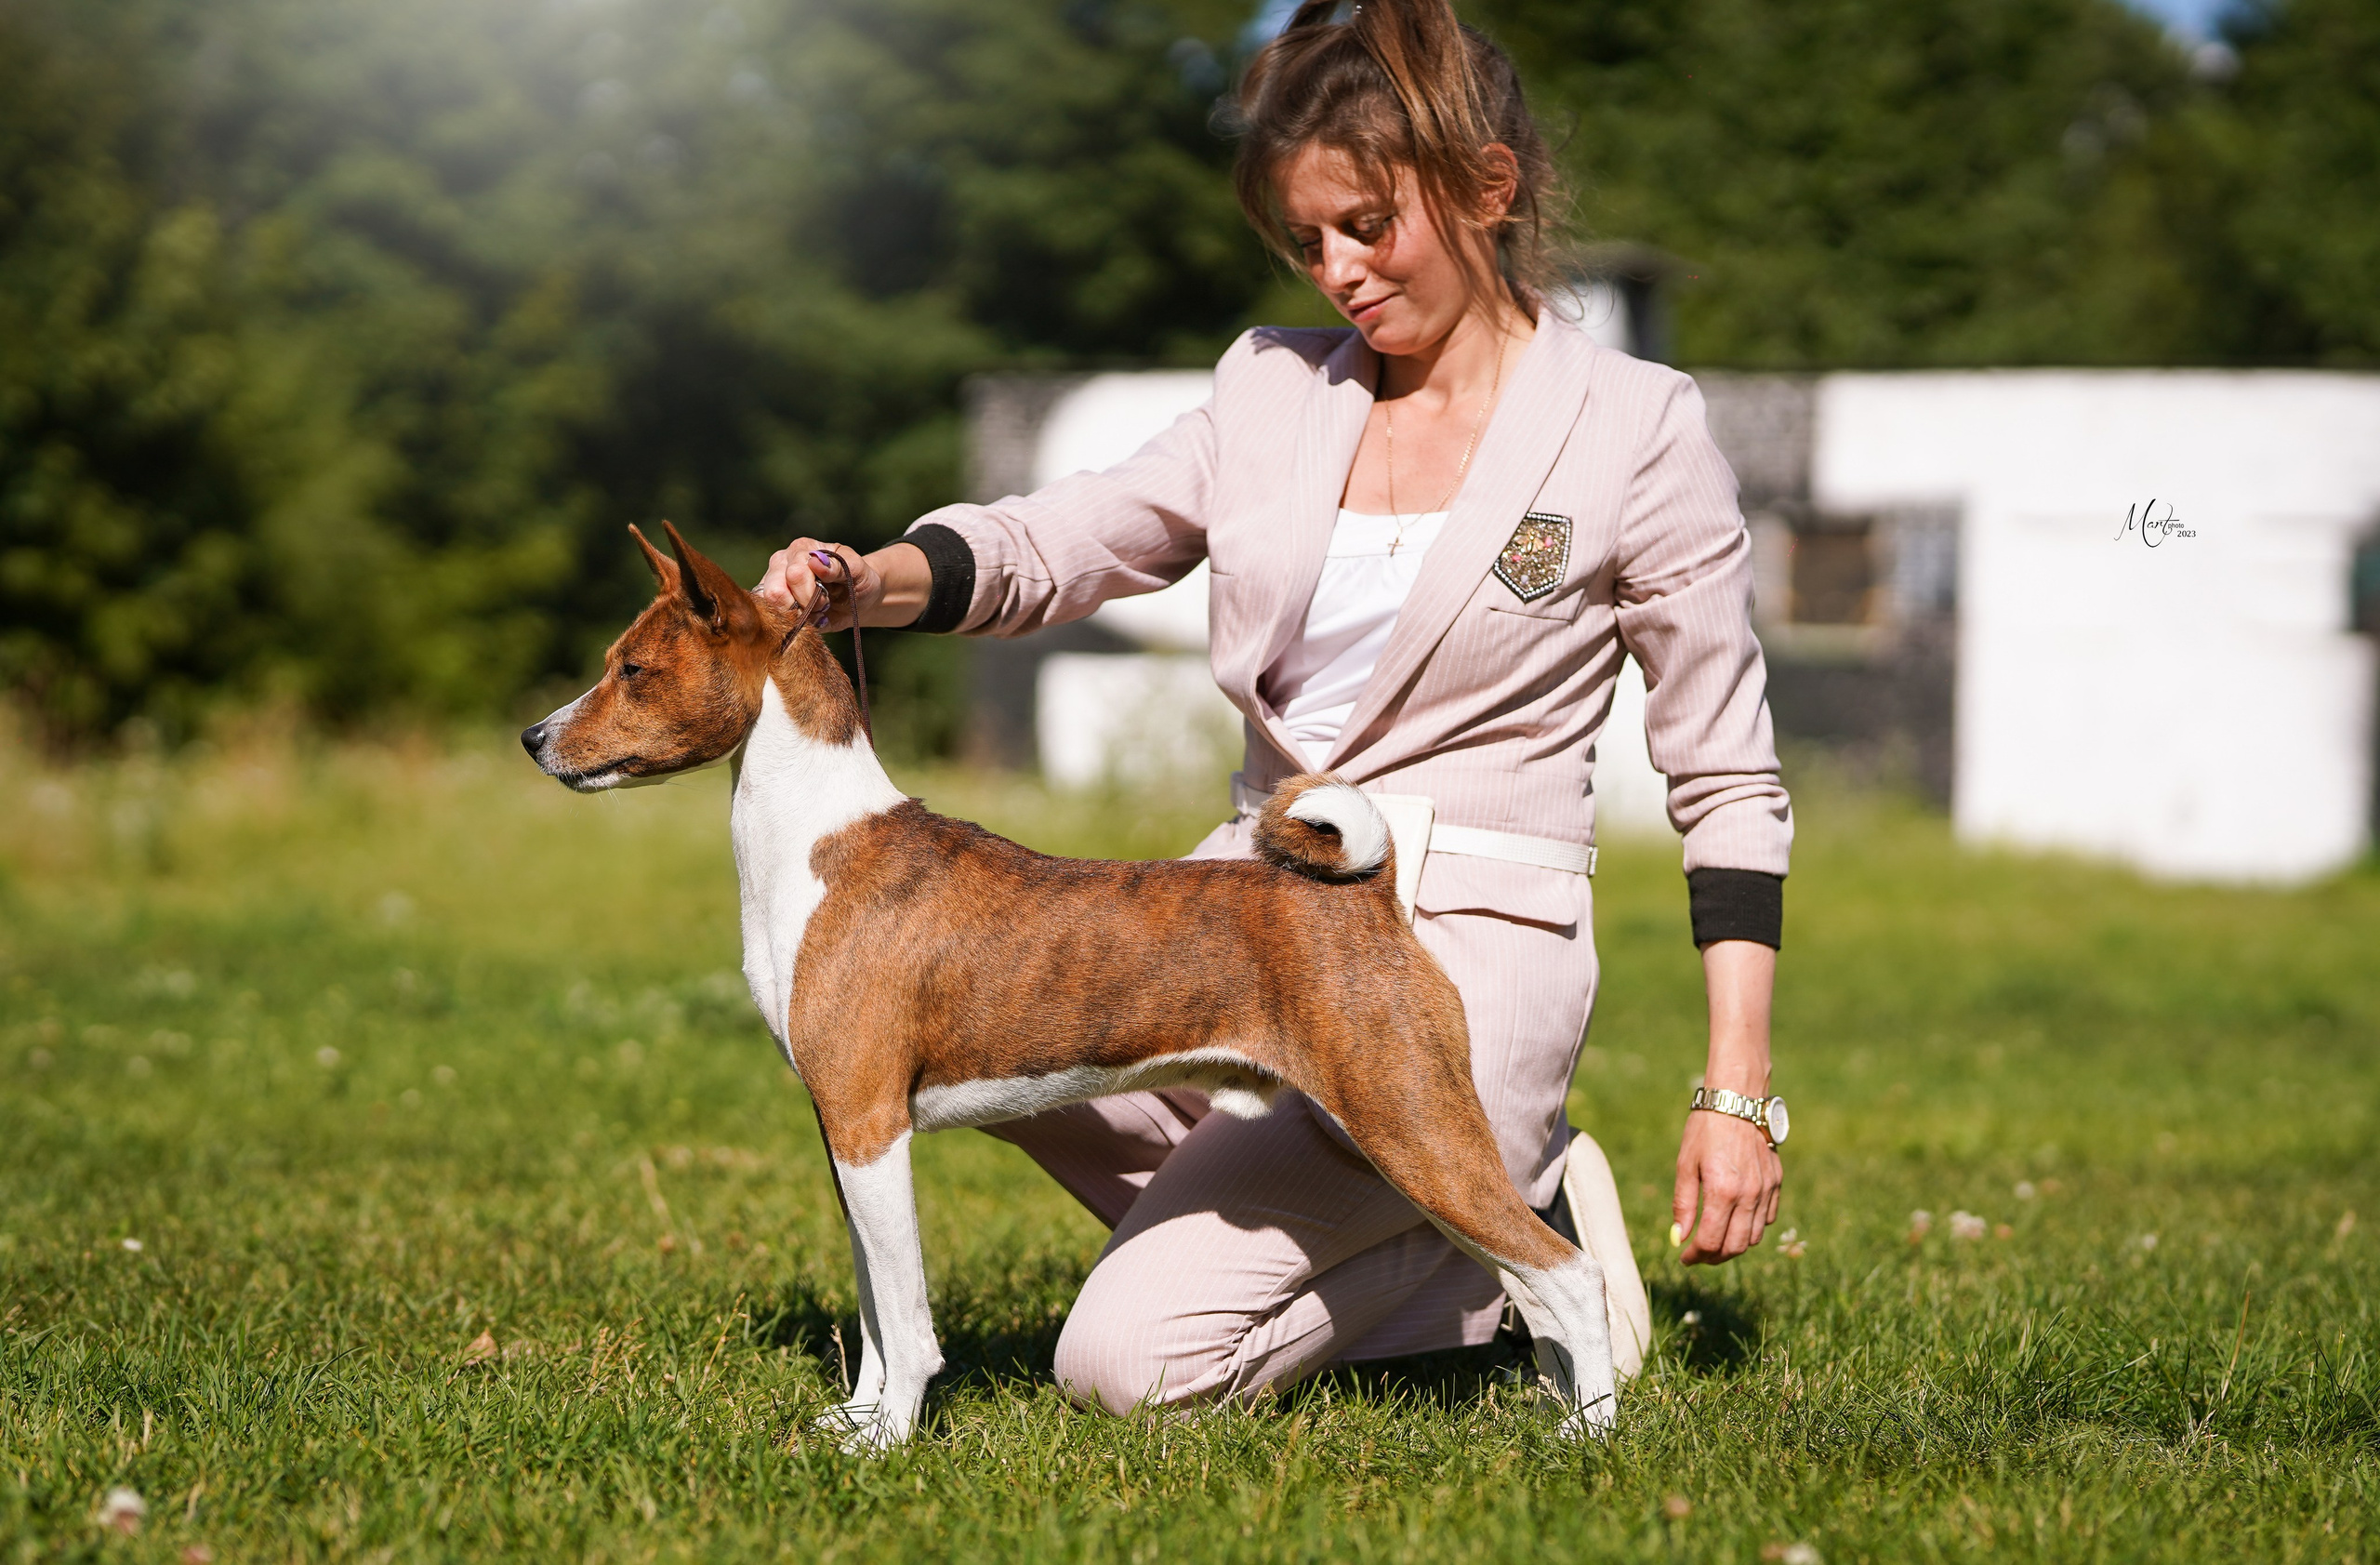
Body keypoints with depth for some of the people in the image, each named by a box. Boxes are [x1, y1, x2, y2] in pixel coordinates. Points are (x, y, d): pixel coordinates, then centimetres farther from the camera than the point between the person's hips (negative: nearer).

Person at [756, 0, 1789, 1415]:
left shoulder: (1634, 432, -4)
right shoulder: (1276, 395, 10)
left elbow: (1730, 782, -2)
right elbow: (1053, 544, 6)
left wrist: (1739, 1089, -9)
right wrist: (869, 579, -17)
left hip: (1469, 943, -6)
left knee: (1131, 1360, -19)